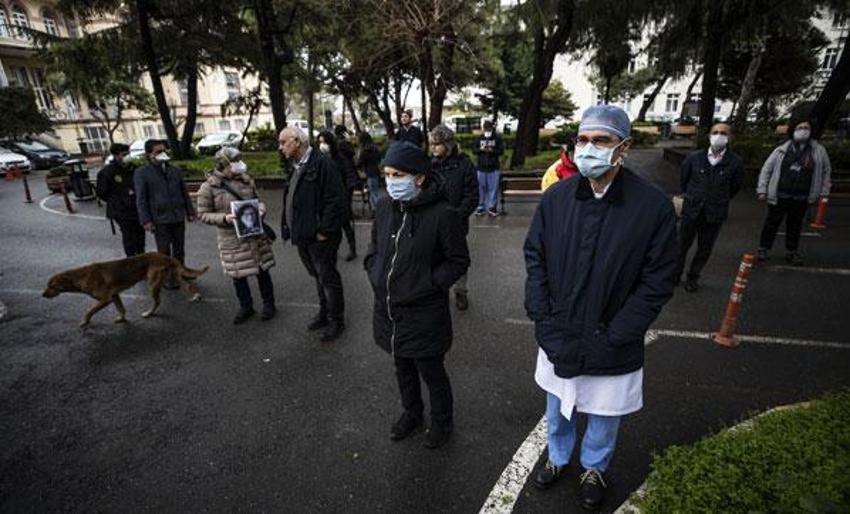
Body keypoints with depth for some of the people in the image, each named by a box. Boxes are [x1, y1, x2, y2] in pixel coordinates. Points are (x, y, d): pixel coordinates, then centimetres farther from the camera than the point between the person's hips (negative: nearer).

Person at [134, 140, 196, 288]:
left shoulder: (175, 171, 9)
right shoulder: (142, 173, -3)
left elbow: (184, 193, 14)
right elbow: (141, 199, -6)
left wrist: (190, 212, 11)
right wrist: (146, 220, -12)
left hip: (179, 217, 4)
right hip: (159, 219, -4)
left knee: (179, 249, 15)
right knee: (164, 251, 5)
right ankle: (167, 277, 16)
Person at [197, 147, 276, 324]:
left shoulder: (245, 179, 1)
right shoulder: (208, 187, -9)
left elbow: (257, 199, 13)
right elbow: (203, 214, -5)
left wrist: (261, 208, -9)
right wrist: (224, 218, -21)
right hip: (232, 240, -2)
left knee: (262, 270, 10)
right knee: (238, 275, 10)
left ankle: (269, 304, 27)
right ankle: (246, 306, 30)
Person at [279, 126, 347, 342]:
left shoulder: (322, 164, -16)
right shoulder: (297, 167, 13)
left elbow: (335, 201, -21)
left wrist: (324, 231, -21)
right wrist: (288, 227, 12)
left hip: (319, 237, -9)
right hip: (303, 236, 9)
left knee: (328, 278, 5)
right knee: (318, 276, 20)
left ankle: (336, 320, 20)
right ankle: (324, 312, 37)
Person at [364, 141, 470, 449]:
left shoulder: (441, 214, -19)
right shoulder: (385, 206, -2)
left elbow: (459, 261, -10)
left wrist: (429, 285, -17)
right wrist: (375, 274, 0)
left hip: (425, 314, -5)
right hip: (388, 309, 6)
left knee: (431, 372, 14)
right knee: (403, 368, 24)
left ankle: (442, 421, 41)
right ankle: (411, 413, 50)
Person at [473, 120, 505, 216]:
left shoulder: (497, 138, 0)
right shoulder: (480, 138, 6)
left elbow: (501, 150, -2)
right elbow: (474, 149, 9)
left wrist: (492, 150, -19)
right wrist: (480, 149, -12)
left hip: (494, 168, -2)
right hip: (481, 167, 2)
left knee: (493, 188, 0)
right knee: (481, 188, 5)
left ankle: (492, 207, 10)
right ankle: (481, 207, 14)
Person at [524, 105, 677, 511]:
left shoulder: (654, 206, -15)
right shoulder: (556, 197, -8)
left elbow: (657, 283, -12)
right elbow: (535, 258, -3)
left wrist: (609, 339, -16)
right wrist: (543, 320, -10)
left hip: (610, 347, -2)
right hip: (558, 338, 2)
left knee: (604, 415, 22)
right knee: (558, 408, 25)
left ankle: (594, 468, 52)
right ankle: (558, 457, 54)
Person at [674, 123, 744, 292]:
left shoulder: (735, 162, -6)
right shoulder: (694, 157, -4)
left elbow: (735, 187, 9)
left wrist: (720, 202, 13)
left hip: (714, 214, 0)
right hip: (691, 210, 0)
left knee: (704, 249, 10)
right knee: (682, 245, 9)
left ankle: (693, 277, 26)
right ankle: (675, 274, 24)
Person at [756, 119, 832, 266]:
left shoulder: (819, 150, 4)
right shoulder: (781, 150, -2)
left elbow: (826, 171, 13)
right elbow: (766, 169, 2)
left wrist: (823, 193, 9)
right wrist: (762, 190, -2)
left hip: (802, 198, 2)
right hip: (779, 196, -2)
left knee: (795, 225, 12)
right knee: (772, 223, 6)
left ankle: (792, 252, 23)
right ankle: (763, 248, 18)